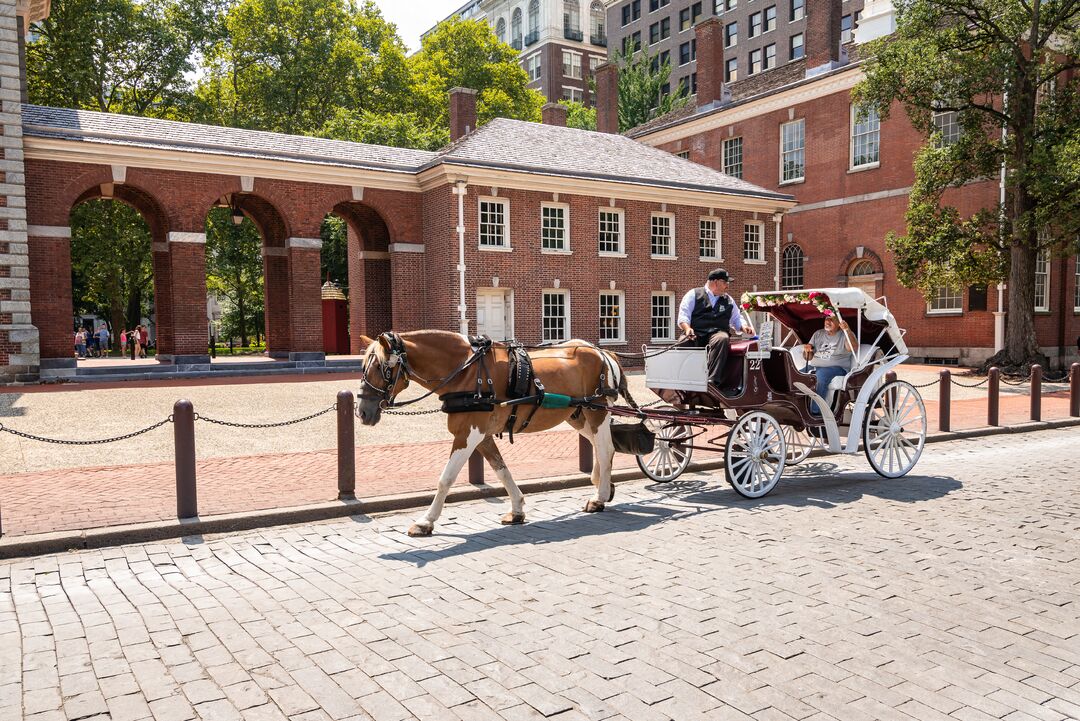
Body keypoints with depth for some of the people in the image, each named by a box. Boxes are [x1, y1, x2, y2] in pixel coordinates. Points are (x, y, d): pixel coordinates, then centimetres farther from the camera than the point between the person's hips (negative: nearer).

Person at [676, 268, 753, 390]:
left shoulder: (729, 300, 26)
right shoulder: (694, 294, 13)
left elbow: (736, 318, 31)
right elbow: (683, 315, 4)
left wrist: (743, 326, 7)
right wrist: (687, 328, -17)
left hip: (717, 333, 1)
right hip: (695, 334, -1)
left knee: (722, 339, -37)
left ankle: (713, 380, -45)